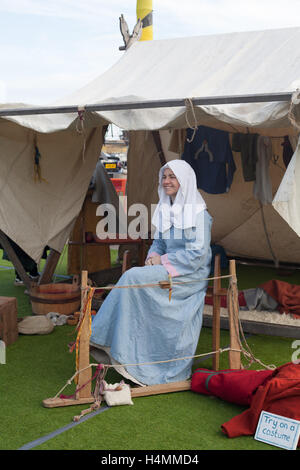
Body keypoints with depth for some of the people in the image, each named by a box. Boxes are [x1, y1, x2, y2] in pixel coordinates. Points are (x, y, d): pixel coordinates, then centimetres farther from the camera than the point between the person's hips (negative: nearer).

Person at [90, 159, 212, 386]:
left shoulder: (198, 213, -10)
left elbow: (197, 253, -15)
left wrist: (163, 260, -14)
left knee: (134, 277, -25)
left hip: (191, 274, -7)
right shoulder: (165, 210, 13)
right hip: (169, 270, 7)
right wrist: (153, 256, -3)